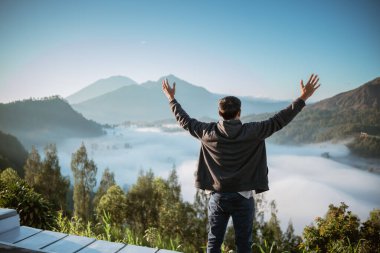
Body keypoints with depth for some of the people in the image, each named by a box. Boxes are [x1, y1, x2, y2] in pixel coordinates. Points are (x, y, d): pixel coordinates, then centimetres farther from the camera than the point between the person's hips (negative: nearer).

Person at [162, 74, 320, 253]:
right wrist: (303, 98, -2)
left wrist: (171, 98, 16)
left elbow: (185, 121, 3)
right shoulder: (251, 132, -14)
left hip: (218, 197, 2)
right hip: (243, 198, -1)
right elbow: (279, 121, -10)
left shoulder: (208, 132, -8)